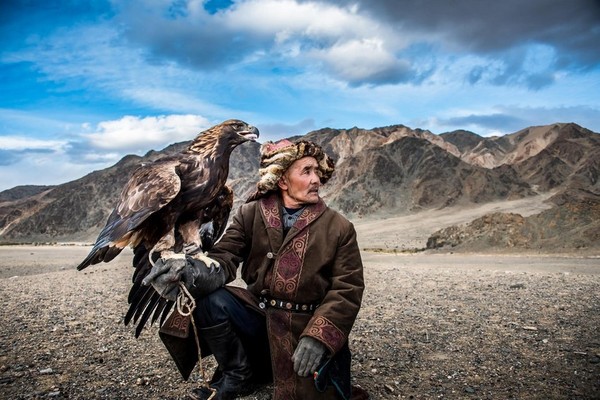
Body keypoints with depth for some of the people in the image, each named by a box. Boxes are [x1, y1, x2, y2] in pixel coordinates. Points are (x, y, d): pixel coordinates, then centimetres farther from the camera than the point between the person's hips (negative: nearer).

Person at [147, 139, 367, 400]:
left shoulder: (339, 228, -5)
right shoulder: (250, 214, 0)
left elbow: (348, 289, -8)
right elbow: (226, 254, -7)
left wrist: (319, 337, -22)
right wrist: (209, 270, -33)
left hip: (306, 327, -1)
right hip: (257, 316, 2)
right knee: (209, 299, -22)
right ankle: (239, 375, 1)